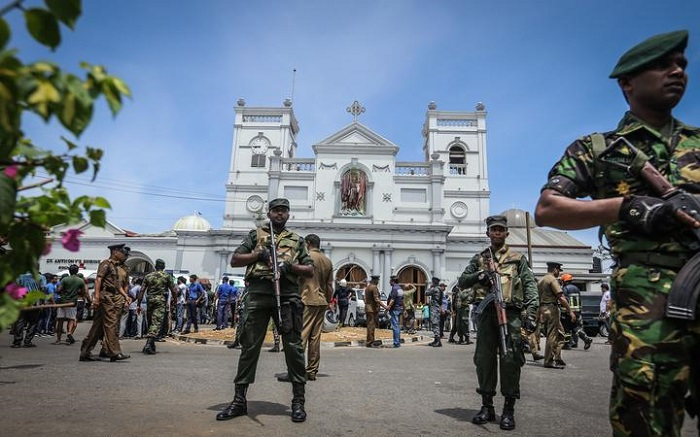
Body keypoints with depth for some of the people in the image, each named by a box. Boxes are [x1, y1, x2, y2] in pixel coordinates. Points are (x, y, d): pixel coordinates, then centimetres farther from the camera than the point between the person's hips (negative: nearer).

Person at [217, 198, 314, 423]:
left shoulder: (297, 240, 19)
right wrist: (258, 255, -6)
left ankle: (298, 401, 10)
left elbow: (310, 271, 13)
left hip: (287, 296, 0)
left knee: (293, 347, 0)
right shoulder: (255, 235, 17)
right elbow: (234, 260, 10)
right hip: (258, 294, 0)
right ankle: (239, 400, 14)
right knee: (249, 347, 4)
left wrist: (290, 265, -5)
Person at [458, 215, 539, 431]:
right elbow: (462, 281, 13)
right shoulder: (479, 259, 17)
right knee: (484, 359, 4)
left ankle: (509, 410, 5)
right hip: (487, 312, 3)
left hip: (510, 312, -2)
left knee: (510, 359, -6)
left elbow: (530, 285, 2)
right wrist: (478, 276, -8)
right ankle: (487, 407, 17)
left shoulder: (517, 258, 11)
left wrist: (531, 313, -11)